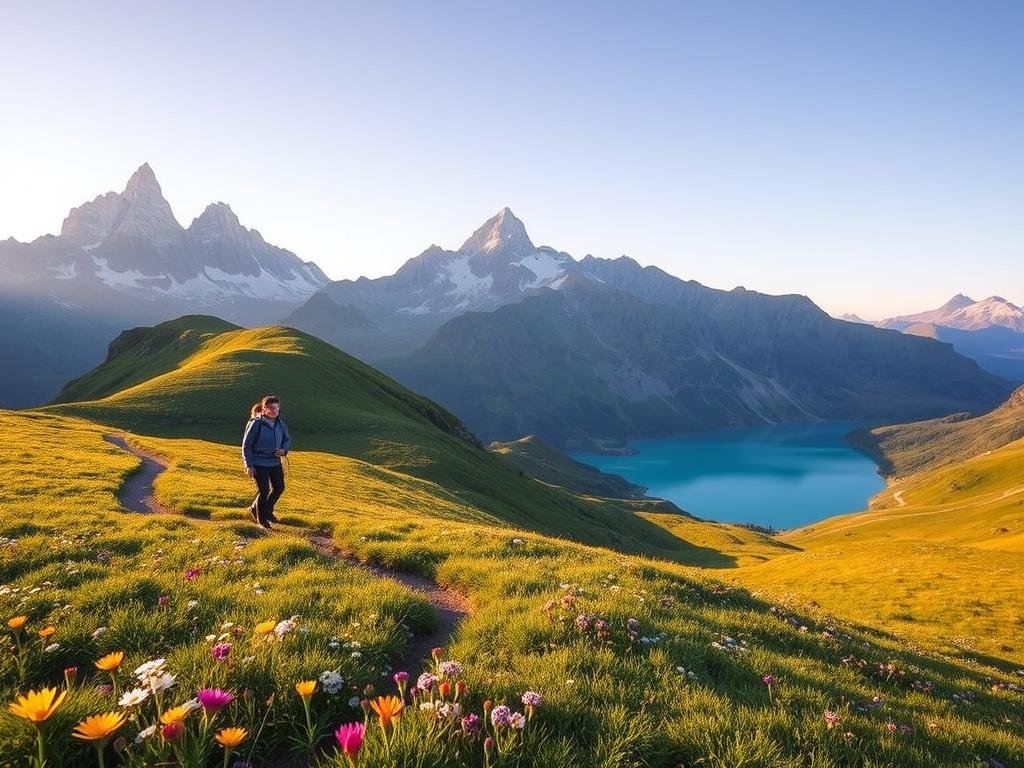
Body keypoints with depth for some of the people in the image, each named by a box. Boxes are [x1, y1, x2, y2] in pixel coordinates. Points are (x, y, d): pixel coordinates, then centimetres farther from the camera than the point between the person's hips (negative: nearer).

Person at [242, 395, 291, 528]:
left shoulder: (280, 423, -1)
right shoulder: (256, 423, -18)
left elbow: (287, 439, 13)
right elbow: (246, 445, -12)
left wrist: (284, 450, -8)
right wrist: (249, 465, -14)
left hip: (275, 463, 6)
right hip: (259, 464, -6)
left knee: (279, 488, 13)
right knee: (263, 491, 0)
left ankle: (267, 510, 39)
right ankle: (261, 519, 21)